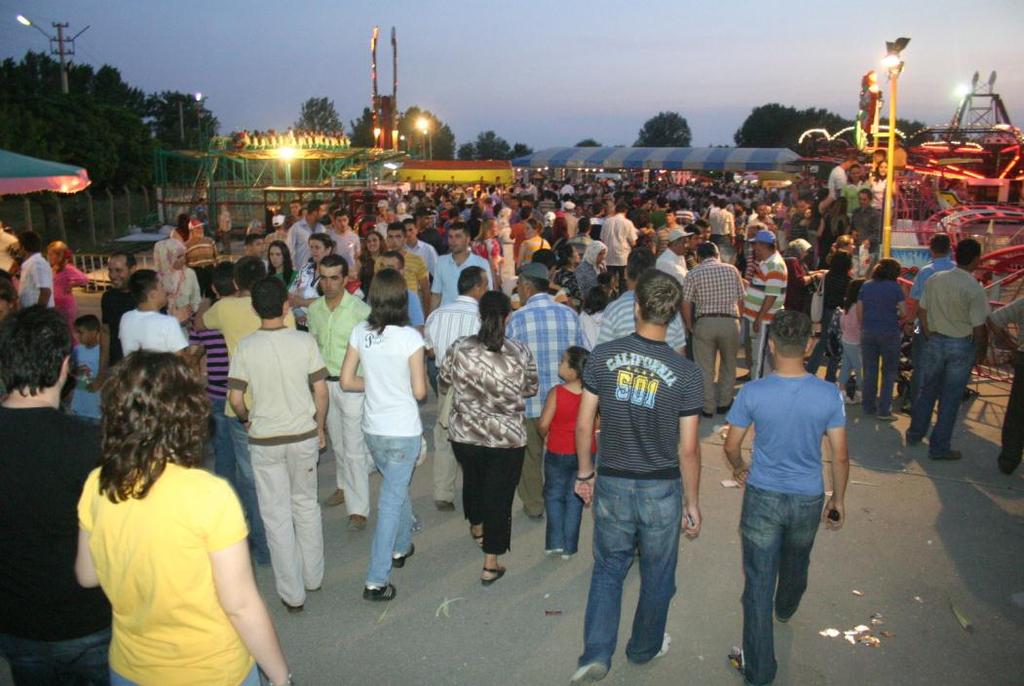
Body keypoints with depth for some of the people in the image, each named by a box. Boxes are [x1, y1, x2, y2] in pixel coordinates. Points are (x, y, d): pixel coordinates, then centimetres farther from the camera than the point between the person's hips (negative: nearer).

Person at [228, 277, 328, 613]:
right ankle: (313, 576, 33)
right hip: (304, 436, 1)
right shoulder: (305, 341, -9)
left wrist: (247, 419, 12)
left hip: (265, 440, -1)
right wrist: (320, 428, 8)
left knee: (276, 515, 9)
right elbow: (321, 391, -6)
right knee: (306, 505, 20)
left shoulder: (246, 346, -10)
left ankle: (292, 594, 18)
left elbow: (235, 399, -9)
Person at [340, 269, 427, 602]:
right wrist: (422, 371, 5)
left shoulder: (360, 332, -4)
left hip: (372, 428, 5)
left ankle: (400, 547, 46)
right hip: (403, 431, -5)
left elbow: (347, 381, 0)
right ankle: (376, 581, 6)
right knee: (391, 500, 3)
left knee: (396, 487, 27)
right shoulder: (410, 337, -18)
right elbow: (419, 391, -14)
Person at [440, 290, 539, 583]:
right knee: (499, 495, 8)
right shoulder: (521, 352, -11)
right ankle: (490, 565, 13)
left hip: (465, 435, 2)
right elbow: (531, 389, 3)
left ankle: (477, 527, 52)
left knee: (472, 479, 28)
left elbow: (443, 382, 5)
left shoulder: (458, 349, -10)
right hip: (507, 438, -2)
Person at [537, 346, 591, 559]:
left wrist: (544, 436, 3)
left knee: (554, 495, 17)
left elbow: (543, 424, -18)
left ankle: (555, 542, 11)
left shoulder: (556, 393, -20)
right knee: (575, 498, 15)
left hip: (558, 453, -3)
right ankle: (569, 546, 20)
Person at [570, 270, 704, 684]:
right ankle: (645, 648, 40)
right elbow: (688, 449, -11)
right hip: (661, 490, -1)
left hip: (612, 484, 1)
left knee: (608, 568, 20)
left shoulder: (603, 356, -11)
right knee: (657, 575, 21)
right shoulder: (686, 373, -15)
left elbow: (583, 425, -5)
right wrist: (693, 504, 1)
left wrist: (584, 473, 10)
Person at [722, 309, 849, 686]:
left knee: (758, 582, 8)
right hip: (808, 499, 3)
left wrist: (740, 469, 15)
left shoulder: (752, 393, -19)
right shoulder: (829, 394, -15)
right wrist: (838, 499, 9)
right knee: (795, 563, 31)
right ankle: (786, 609, 61)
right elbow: (840, 456, -7)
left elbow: (731, 447, -7)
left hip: (763, 497, -3)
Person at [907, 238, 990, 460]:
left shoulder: (934, 280, -3)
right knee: (951, 398, 7)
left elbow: (921, 312, 4)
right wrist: (982, 353, 0)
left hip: (935, 341, 4)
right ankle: (939, 447, 16)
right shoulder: (975, 289, -18)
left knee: (927, 390, 20)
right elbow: (979, 328, -16)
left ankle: (915, 434, 33)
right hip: (962, 346, -4)